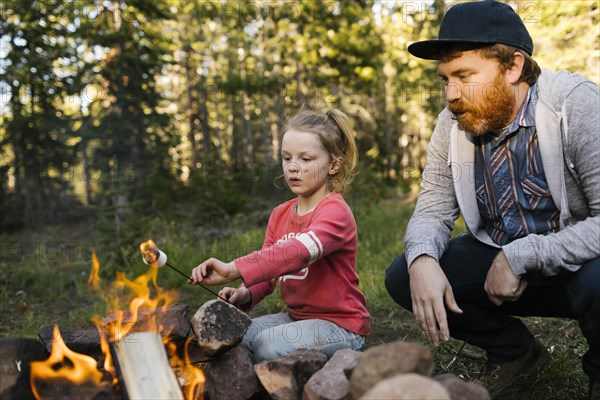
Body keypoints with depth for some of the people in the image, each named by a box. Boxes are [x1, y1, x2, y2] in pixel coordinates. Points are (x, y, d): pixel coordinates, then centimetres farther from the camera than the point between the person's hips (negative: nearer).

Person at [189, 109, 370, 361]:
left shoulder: (335, 212, -17)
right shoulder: (280, 215, 9)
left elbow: (299, 251, -37)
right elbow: (267, 275, 6)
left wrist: (233, 269, -46)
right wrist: (246, 294, -17)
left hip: (340, 324, -7)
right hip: (295, 316, 7)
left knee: (269, 344, -28)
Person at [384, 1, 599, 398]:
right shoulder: (453, 124, -7)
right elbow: (433, 212, -3)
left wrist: (521, 256, -29)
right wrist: (422, 259, -25)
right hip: (499, 261, 5)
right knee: (403, 277, -11)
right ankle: (514, 351, 11)